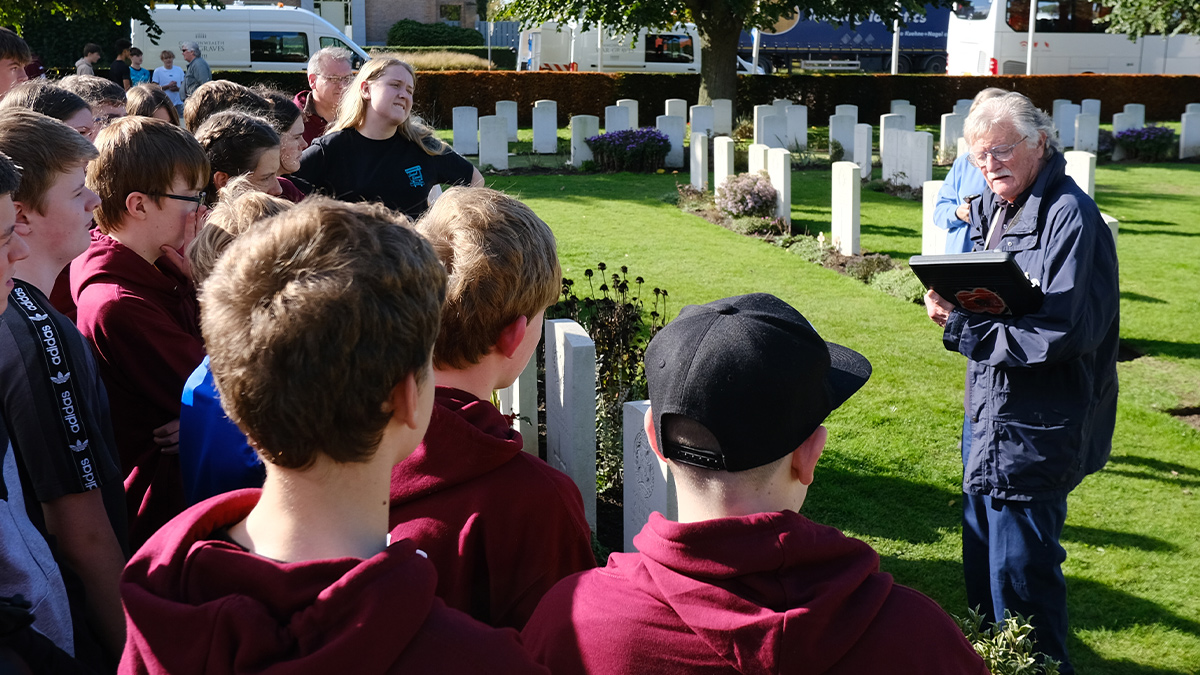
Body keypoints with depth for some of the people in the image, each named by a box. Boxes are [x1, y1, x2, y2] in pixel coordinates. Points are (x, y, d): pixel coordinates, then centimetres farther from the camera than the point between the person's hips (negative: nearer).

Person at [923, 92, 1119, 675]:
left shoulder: (1069, 216, -19)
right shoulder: (990, 208, 8)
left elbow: (1062, 333, -26)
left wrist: (961, 326, -22)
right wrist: (951, 304, -3)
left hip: (1035, 425, -9)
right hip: (987, 408, 9)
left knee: (1019, 566, 0)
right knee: (982, 544, 22)